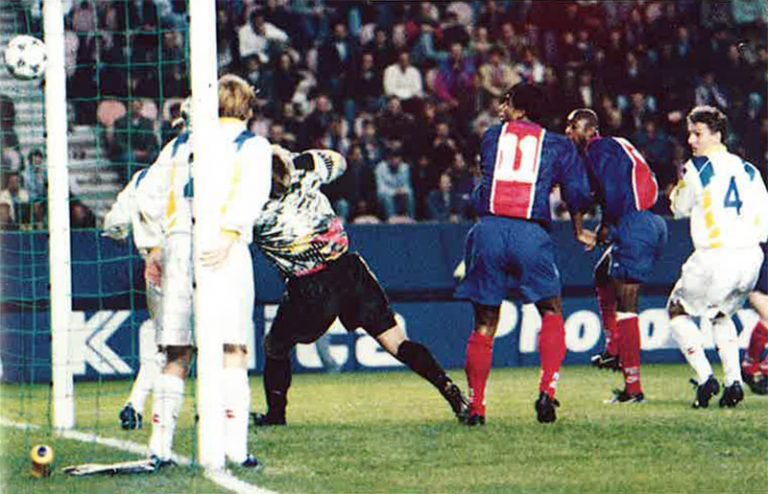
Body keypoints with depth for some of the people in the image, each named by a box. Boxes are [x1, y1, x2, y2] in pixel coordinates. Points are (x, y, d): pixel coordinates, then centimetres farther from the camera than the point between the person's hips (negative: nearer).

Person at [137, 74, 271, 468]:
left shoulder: (181, 143, 23)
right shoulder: (253, 145, 12)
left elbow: (148, 198, 18)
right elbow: (252, 192, -8)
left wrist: (158, 245, 27)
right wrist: (229, 235, -18)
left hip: (176, 245, 3)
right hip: (223, 247, -3)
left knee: (176, 355, 8)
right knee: (231, 349, -6)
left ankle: (160, 446, 4)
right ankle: (235, 444, -18)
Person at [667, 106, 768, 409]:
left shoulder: (697, 168, -3)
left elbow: (679, 208, 11)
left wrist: (679, 188, 28)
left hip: (716, 257, -6)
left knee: (678, 310, 16)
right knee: (722, 313, 29)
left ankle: (705, 378, 0)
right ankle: (733, 381, 11)